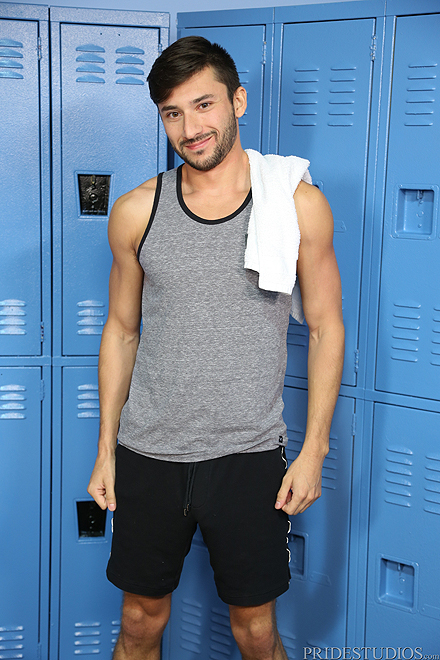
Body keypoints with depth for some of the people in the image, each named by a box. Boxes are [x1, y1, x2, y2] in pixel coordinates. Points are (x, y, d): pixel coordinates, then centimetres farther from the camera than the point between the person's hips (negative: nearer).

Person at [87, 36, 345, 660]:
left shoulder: (299, 204, -5)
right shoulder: (136, 212, 0)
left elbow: (326, 329, 0)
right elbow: (121, 331, 8)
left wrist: (314, 450, -3)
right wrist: (106, 449, 8)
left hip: (249, 456, -1)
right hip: (148, 454, 2)